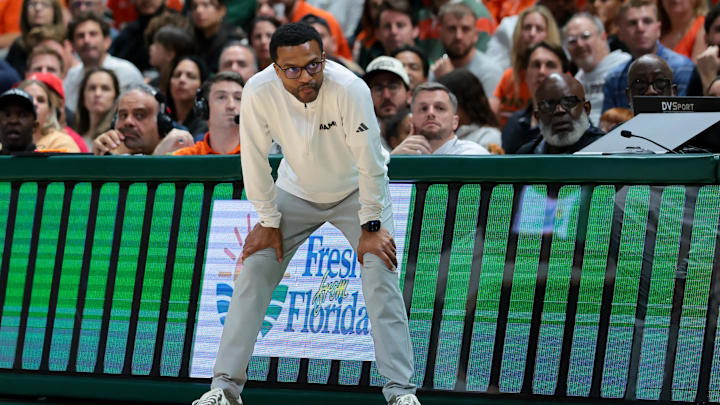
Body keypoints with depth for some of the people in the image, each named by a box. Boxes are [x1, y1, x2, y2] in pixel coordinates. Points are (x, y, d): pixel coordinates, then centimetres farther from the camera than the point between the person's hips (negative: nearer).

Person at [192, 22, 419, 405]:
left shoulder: (349, 89, -35)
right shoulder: (258, 92, -27)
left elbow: (369, 161, -26)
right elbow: (255, 159, -14)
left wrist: (371, 226, -20)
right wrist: (268, 222, -9)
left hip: (356, 191, -3)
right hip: (296, 191, 3)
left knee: (381, 276, -16)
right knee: (253, 273, -5)